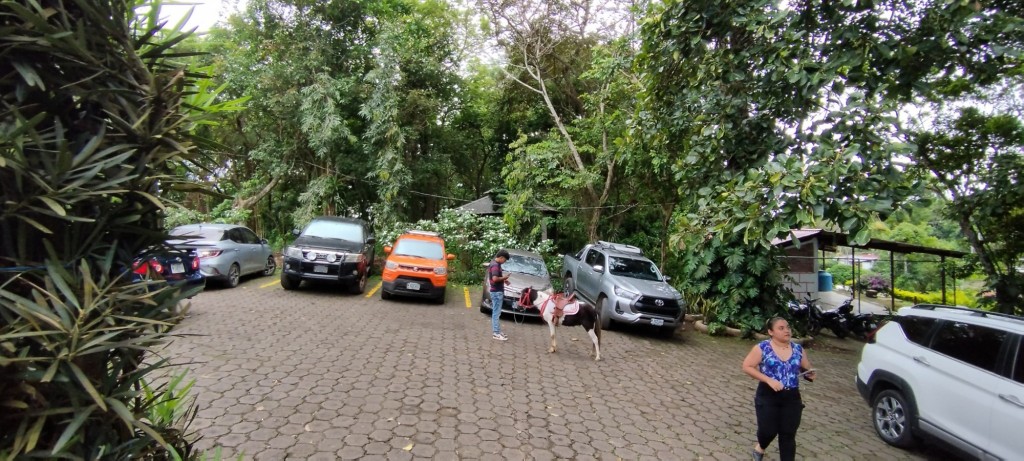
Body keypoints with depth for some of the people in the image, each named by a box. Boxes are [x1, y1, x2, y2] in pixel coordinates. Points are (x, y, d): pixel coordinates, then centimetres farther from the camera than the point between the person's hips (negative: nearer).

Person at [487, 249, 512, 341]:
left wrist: (503, 279, 12)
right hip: (497, 292, -10)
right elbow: (495, 278, -30)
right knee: (496, 313, -5)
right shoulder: (496, 265, -19)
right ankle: (496, 333, -1)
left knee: (496, 313, 14)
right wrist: (503, 278, -14)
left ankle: (497, 331, 21)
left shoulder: (494, 263, 13)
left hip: (497, 291, 10)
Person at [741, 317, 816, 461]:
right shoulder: (762, 347, -10)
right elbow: (747, 367, -10)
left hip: (792, 398, 3)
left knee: (788, 435, 5)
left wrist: (810, 374, -9)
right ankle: (760, 447, 35)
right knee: (768, 431, 0)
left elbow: (807, 370, 15)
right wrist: (768, 379, -19)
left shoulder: (798, 349, 4)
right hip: (768, 396, -3)